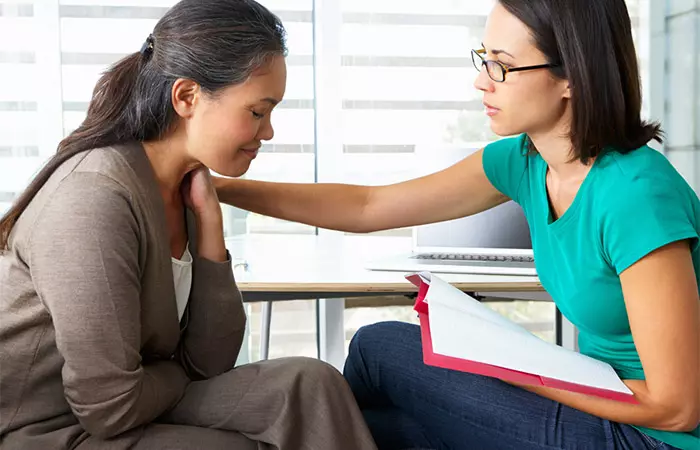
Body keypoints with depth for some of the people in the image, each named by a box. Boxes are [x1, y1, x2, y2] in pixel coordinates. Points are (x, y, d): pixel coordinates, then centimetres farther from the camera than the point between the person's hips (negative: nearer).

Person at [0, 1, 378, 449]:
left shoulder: (185, 186, -1)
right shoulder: (96, 198, -25)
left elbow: (210, 360, -2)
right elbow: (111, 409, -23)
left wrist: (208, 219, -8)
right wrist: (182, 370, -3)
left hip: (132, 410, 7)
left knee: (311, 387, -7)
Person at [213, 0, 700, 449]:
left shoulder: (637, 193, -27)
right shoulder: (523, 161, -3)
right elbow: (367, 207, 1)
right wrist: (220, 187, -1)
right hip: (601, 401, 6)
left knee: (380, 350, -5)